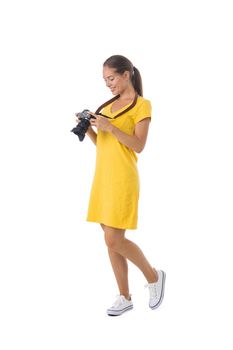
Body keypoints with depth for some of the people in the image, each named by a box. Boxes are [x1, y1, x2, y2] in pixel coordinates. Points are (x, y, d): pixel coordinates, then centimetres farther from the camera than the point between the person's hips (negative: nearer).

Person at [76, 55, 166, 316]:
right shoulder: (108, 105, 16)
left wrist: (110, 127, -20)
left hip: (122, 179, -7)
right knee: (111, 241, 7)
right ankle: (125, 297, 17)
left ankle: (153, 276, 13)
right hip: (103, 177, 7)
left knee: (114, 241, -10)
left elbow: (139, 145, -12)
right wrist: (88, 128, 0)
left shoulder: (141, 105, -4)